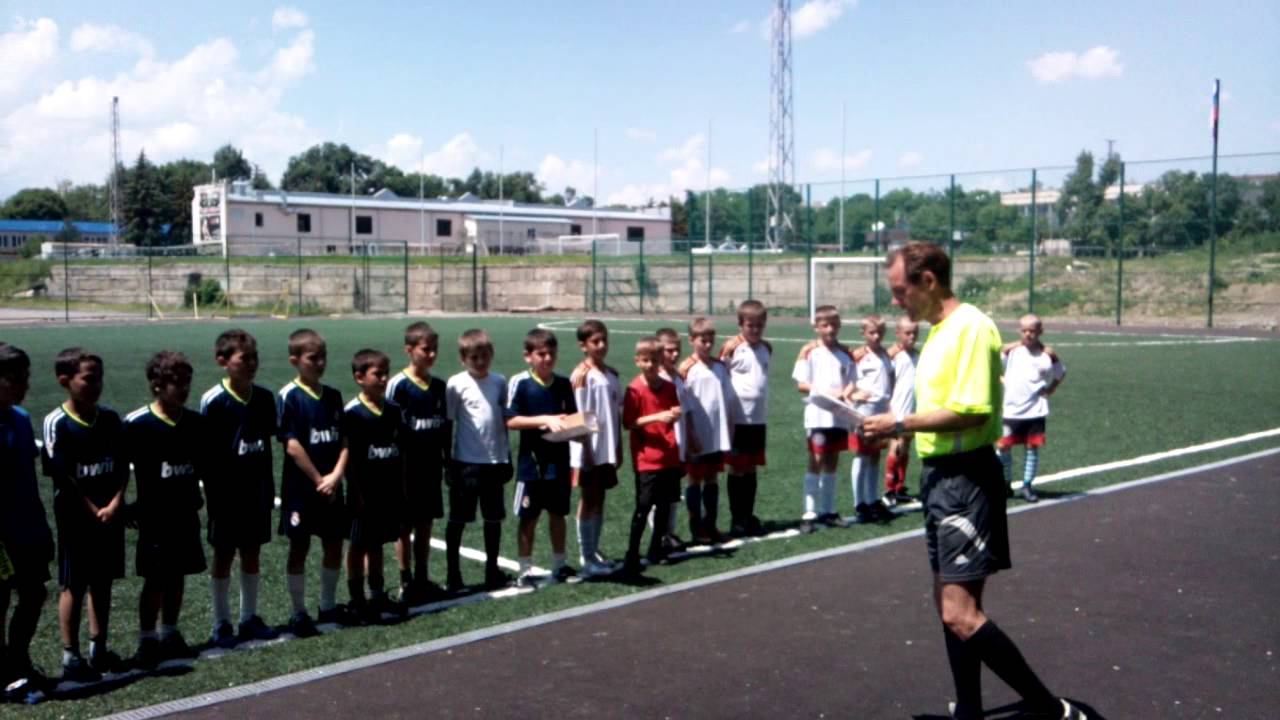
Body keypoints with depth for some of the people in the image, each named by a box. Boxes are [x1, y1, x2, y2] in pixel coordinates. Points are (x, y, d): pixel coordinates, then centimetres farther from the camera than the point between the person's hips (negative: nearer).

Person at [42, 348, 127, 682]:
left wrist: (114, 504, -9)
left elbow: (123, 467, 5)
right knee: (74, 586, 3)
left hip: (111, 516, 5)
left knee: (103, 583, 12)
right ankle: (71, 657, 11)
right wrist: (93, 511, -12)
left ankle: (99, 649, 24)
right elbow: (61, 476, -12)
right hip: (76, 518, -5)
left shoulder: (111, 419, 3)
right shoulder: (57, 423, -11)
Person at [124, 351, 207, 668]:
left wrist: (197, 498, 8)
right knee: (155, 579, 2)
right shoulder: (137, 424, -14)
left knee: (177, 575, 13)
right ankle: (147, 641, 14)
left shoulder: (196, 422, 1)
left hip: (186, 512, 5)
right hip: (155, 515, -5)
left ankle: (170, 635, 27)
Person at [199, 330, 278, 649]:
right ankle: (222, 624, 17)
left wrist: (269, 487, 9)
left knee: (252, 553, 12)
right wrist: (211, 494, -12)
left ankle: (250, 617, 25)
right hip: (226, 492, -5)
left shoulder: (264, 398, 2)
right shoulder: (213, 401, -13)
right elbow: (206, 452, -11)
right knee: (224, 555, 6)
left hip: (257, 490, 5)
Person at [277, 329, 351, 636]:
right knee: (299, 548, 4)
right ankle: (299, 613, 15)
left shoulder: (333, 396, 6)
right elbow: (292, 446, -15)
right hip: (301, 487, -5)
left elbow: (344, 441, 3)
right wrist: (318, 480, -13)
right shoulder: (289, 396, -11)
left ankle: (328, 606, 27)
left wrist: (335, 476, -11)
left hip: (332, 487, 6)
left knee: (334, 544, 12)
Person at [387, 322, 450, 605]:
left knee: (425, 524, 12)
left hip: (432, 466, 5)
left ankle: (422, 578, 23)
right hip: (408, 467, -5)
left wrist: (449, 461, 10)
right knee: (406, 526, 4)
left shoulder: (439, 386, 6)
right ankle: (406, 583, 13)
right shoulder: (398, 385, -11)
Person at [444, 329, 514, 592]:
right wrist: (447, 461, -5)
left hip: (494, 461, 4)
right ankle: (453, 575, 15)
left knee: (494, 519, 11)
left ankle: (492, 571, 24)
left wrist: (507, 457, 13)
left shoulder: (500, 382, 4)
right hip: (465, 462, -3)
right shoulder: (456, 384, -6)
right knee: (458, 520, 6)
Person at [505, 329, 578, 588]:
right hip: (532, 462, -4)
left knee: (558, 514, 15)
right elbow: (511, 420, -13)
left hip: (559, 460, 4)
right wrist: (545, 419, -21)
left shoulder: (563, 384, 4)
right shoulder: (520, 382, -9)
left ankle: (559, 565, 28)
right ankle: (525, 570, 16)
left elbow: (572, 417, 12)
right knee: (529, 518, 6)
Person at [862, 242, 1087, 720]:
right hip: (940, 475, 10)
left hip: (966, 479, -10)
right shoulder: (939, 332, 14)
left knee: (961, 614, -12)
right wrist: (899, 432, 4)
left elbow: (972, 411, -24)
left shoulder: (971, 327, -15)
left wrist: (901, 423, -18)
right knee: (950, 604, 14)